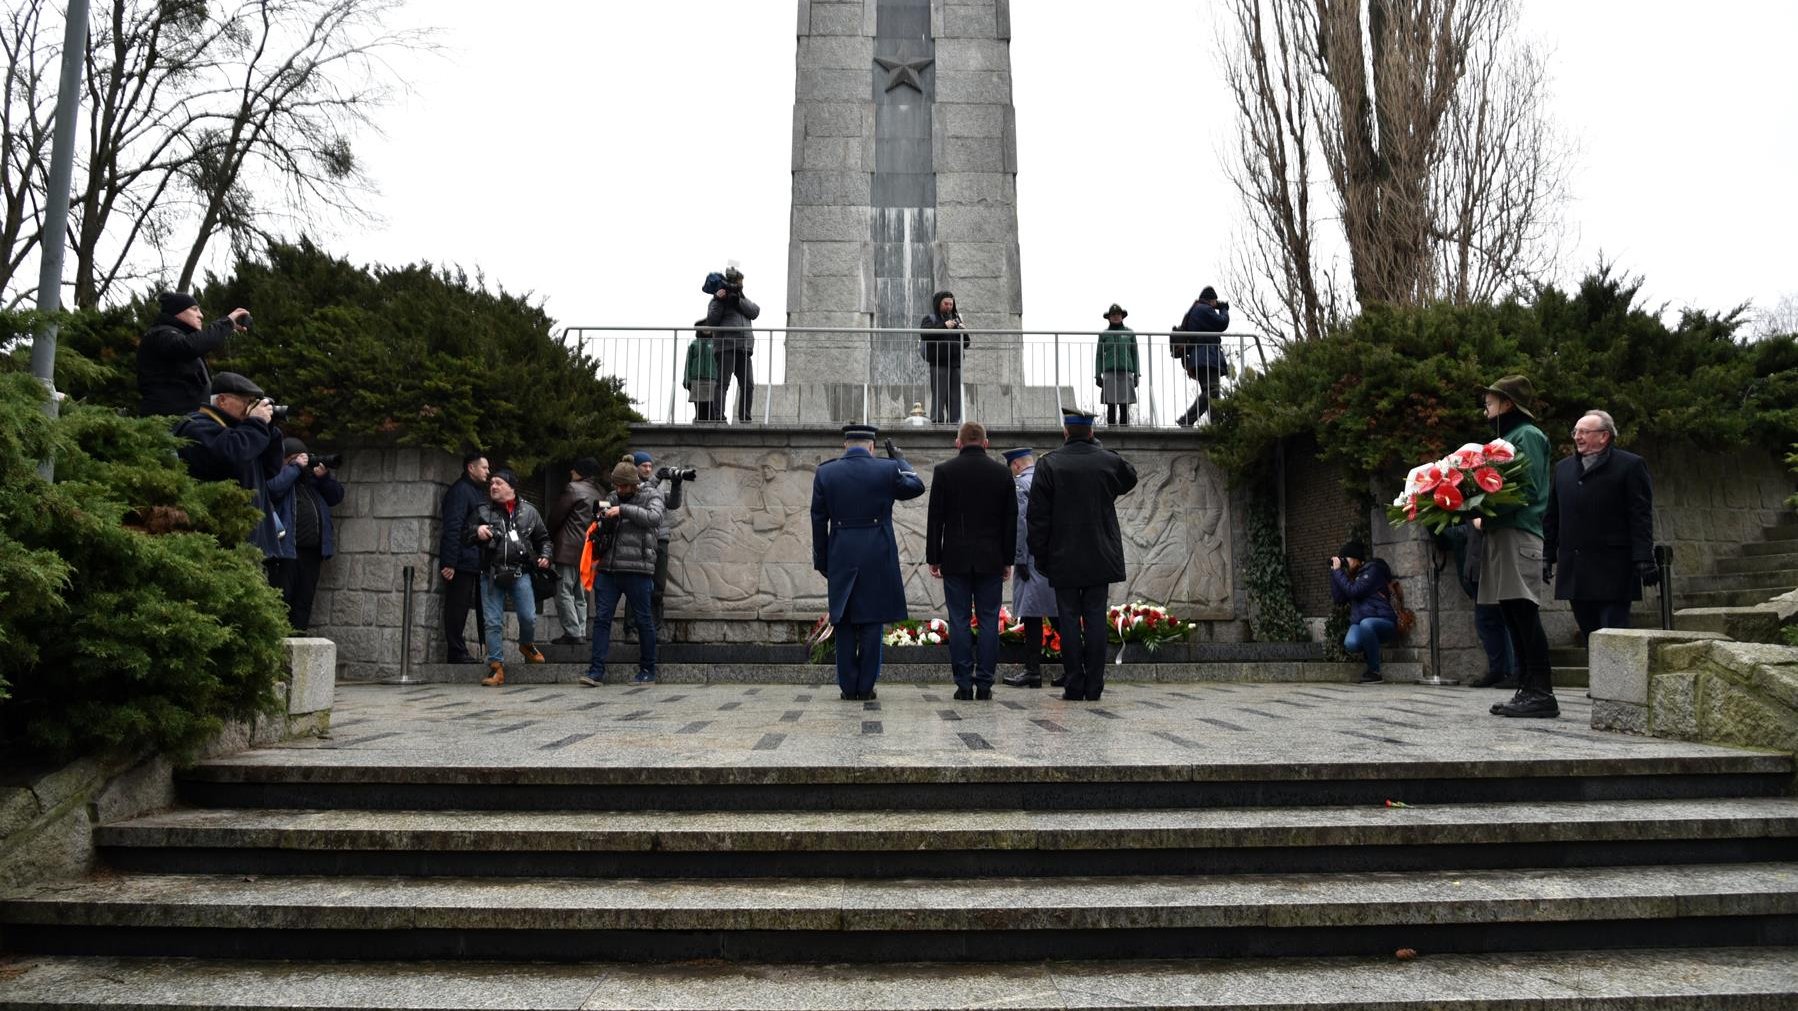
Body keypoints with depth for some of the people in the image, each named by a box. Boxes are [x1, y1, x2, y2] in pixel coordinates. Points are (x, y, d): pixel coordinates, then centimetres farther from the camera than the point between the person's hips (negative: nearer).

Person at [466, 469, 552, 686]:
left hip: (520, 574, 0)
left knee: (528, 618, 0)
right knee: (493, 623, 1)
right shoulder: (483, 511, 8)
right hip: (491, 575, 0)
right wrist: (476, 531, -9)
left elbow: (543, 538, 17)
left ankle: (527, 645, 32)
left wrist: (544, 555, 0)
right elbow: (465, 535, 12)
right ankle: (496, 667, 8)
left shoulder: (528, 511, 9)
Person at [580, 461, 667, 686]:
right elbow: (599, 530, 25)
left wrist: (622, 510, -18)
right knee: (601, 618, -1)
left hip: (637, 569, -4)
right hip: (607, 568, 4)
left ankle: (648, 671, 14)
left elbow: (654, 517, -16)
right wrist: (599, 521, 2)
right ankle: (596, 671, 1)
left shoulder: (651, 495, 3)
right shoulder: (611, 498, 16)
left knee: (643, 620, 4)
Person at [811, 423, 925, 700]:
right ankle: (865, 687, 7)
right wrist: (899, 459, 25)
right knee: (871, 623, 6)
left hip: (841, 558, 1)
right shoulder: (887, 469, -4)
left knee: (844, 624, 9)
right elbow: (916, 486, 15)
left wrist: (821, 561, 11)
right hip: (878, 558, -1)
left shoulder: (825, 473, 1)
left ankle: (848, 687, 11)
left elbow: (818, 521, 4)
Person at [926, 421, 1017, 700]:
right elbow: (1011, 519, 6)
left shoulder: (944, 471, -1)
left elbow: (935, 518, -1)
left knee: (959, 621, 2)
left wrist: (933, 559, 4)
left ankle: (964, 685, 2)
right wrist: (1008, 560, 11)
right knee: (989, 621, 4)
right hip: (991, 560, 1)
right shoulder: (1002, 472, 5)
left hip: (955, 559, -1)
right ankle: (984, 685, 4)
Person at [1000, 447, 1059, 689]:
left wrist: (1019, 560, -11)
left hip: (1034, 560, -6)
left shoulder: (1020, 483, -5)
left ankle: (1033, 671, 0)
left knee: (1032, 616, -2)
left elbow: (1019, 523, -14)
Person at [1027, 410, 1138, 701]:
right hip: (1100, 557, 2)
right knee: (1095, 618, 5)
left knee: (1069, 619, 3)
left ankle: (1074, 686, 3)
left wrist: (1040, 556, 2)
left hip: (1063, 558, -2)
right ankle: (1094, 687, 5)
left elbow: (1038, 516, -5)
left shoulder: (1049, 464, -6)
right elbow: (1130, 479, 26)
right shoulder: (1109, 461, 1)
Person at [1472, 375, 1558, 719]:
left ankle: (1542, 693, -8)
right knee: (1513, 617, 8)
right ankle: (1527, 690, 12)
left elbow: (1527, 490, -15)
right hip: (1503, 537, 9)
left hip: (1520, 536, -9)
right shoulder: (1507, 437, 24)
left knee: (1524, 614, -10)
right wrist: (1482, 515, 5)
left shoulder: (1527, 435, -4)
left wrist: (1487, 518, -15)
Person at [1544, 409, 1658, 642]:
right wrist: (1548, 555, 12)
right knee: (1589, 637, 8)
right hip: (1575, 572, 5)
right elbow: (1551, 516, 18)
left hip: (1612, 571, -5)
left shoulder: (1630, 465, 1)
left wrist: (1644, 559, -12)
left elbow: (1641, 517, -5)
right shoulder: (1563, 468, 17)